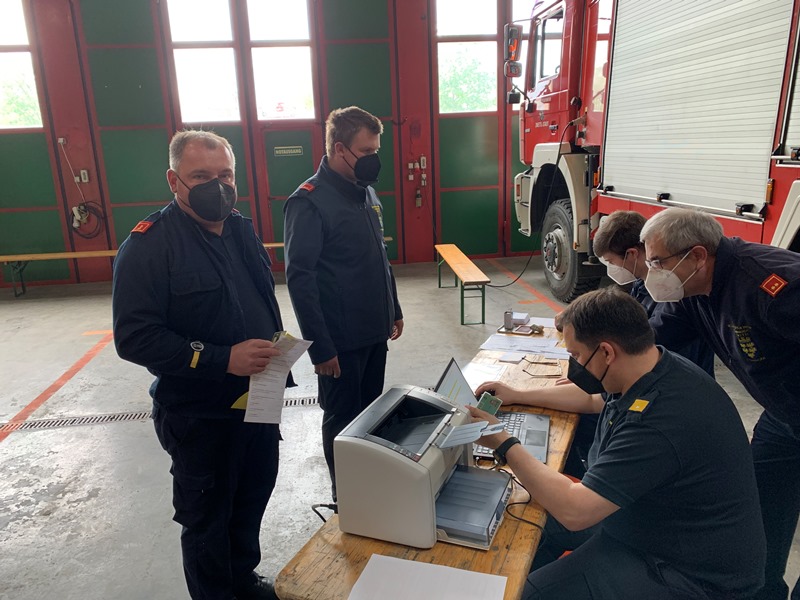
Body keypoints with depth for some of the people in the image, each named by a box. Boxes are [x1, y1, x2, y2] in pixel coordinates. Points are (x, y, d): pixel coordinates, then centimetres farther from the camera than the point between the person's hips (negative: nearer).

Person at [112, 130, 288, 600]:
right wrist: (222, 359, -30)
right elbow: (134, 337, -22)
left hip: (258, 402, 7)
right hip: (200, 416, -7)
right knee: (207, 521, 15)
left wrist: (277, 348, 3)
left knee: (253, 499, 24)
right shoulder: (149, 245, -17)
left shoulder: (242, 230, 5)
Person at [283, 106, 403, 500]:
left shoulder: (366, 192, 8)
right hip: (341, 340, -7)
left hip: (374, 332, 8)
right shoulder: (308, 201, -16)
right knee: (342, 422, 9)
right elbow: (299, 278, -20)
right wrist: (319, 346, -21)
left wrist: (393, 309, 17)